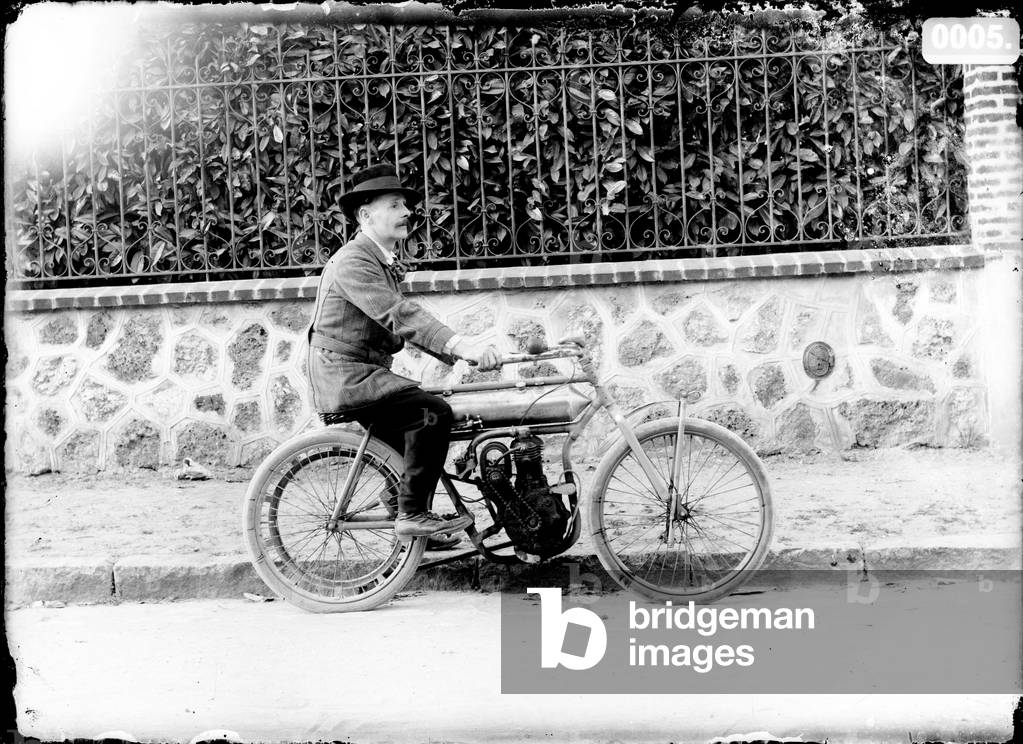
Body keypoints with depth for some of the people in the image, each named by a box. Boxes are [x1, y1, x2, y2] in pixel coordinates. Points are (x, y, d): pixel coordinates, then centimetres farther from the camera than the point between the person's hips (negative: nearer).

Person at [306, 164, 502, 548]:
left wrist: (460, 354, 3)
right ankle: (412, 513, -13)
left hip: (362, 371, 10)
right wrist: (462, 346, -38)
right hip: (343, 373, -10)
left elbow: (406, 321, 14)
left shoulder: (384, 262, 17)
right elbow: (399, 315, -29)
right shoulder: (353, 261, -16)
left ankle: (401, 501, 27)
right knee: (434, 412, -20)